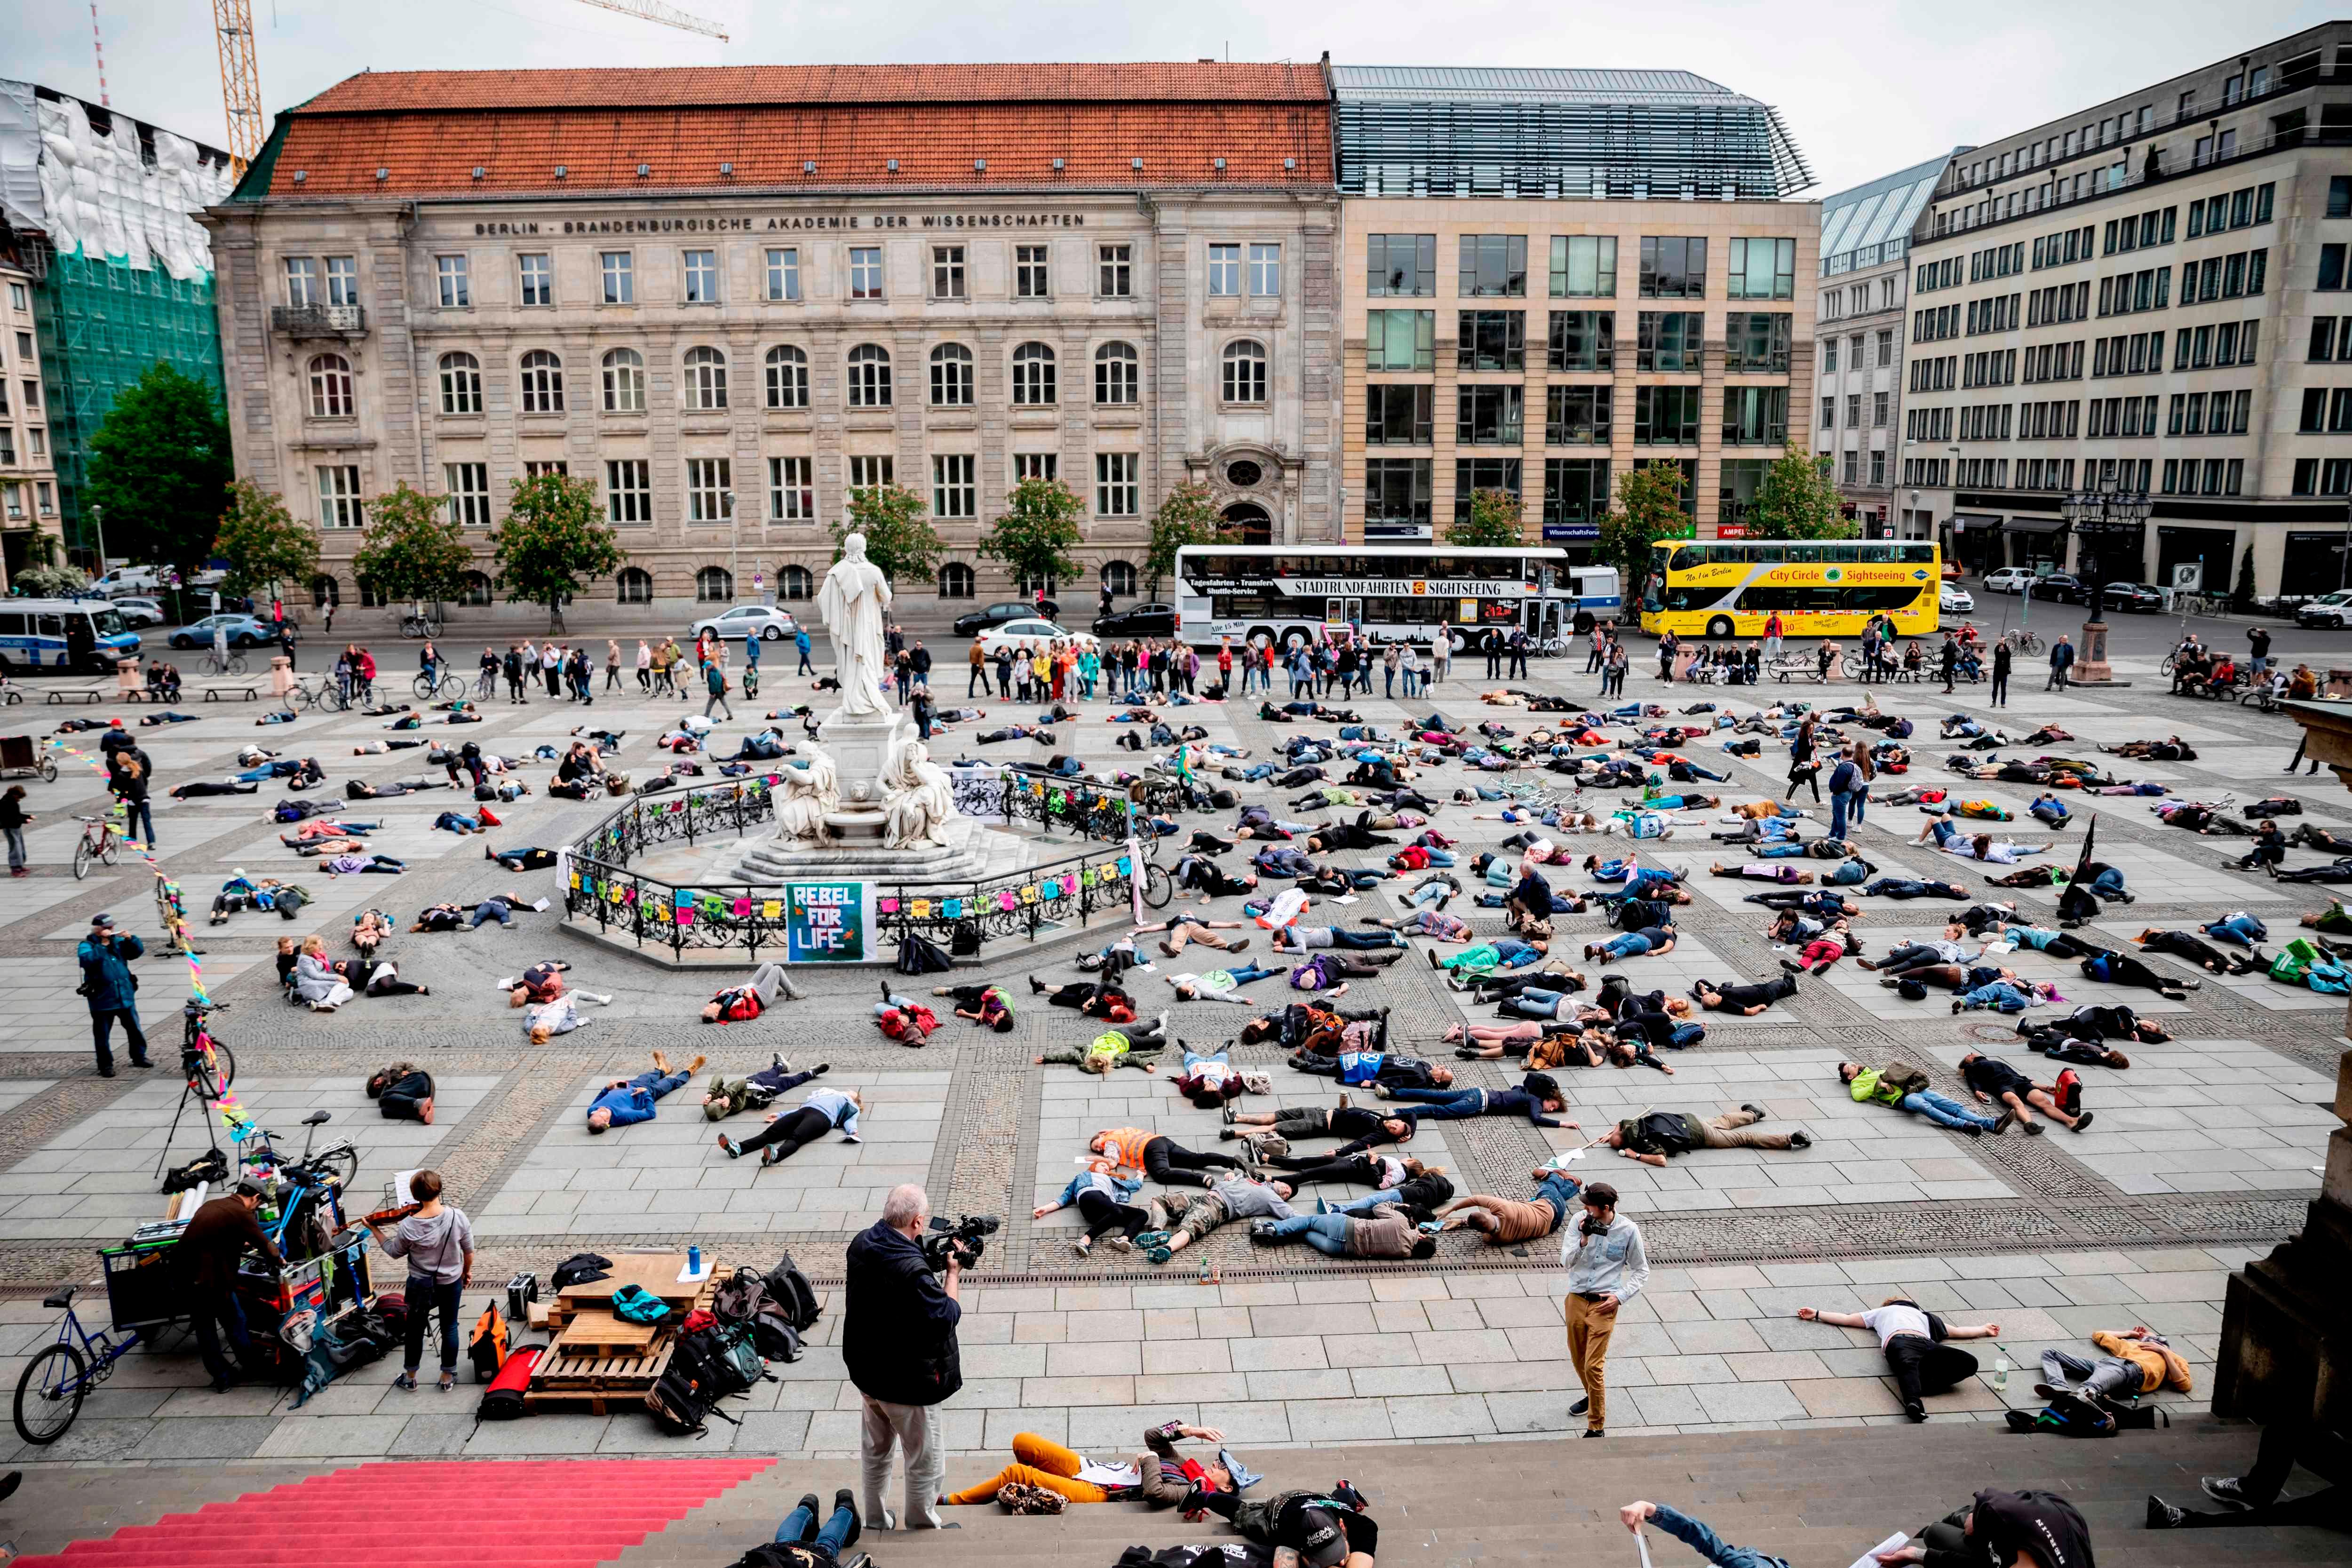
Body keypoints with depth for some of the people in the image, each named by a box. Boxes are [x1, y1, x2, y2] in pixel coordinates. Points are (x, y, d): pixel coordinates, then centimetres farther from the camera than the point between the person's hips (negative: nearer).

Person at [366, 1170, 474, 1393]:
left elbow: (394, 1252, -4)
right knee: (449, 1328, 18)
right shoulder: (458, 1217, -22)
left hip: (420, 1285, -1)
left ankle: (410, 1377, 37)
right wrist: (467, 1272, 11)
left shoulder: (408, 1226, -24)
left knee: (415, 1329, 21)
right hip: (452, 1283, 1)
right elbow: (469, 1251, -9)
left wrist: (375, 1230, 8)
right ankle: (448, 1377, 29)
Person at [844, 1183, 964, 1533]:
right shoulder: (912, 1269, -34)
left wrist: (933, 1264, 0)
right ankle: (923, 1527, 29)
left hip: (866, 1371, 8)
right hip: (906, 1381, -8)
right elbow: (946, 1317, -23)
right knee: (926, 1458, 14)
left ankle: (875, 1518, 42)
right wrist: (953, 1273, -12)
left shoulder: (861, 1244, -9)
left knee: (876, 1449, 27)